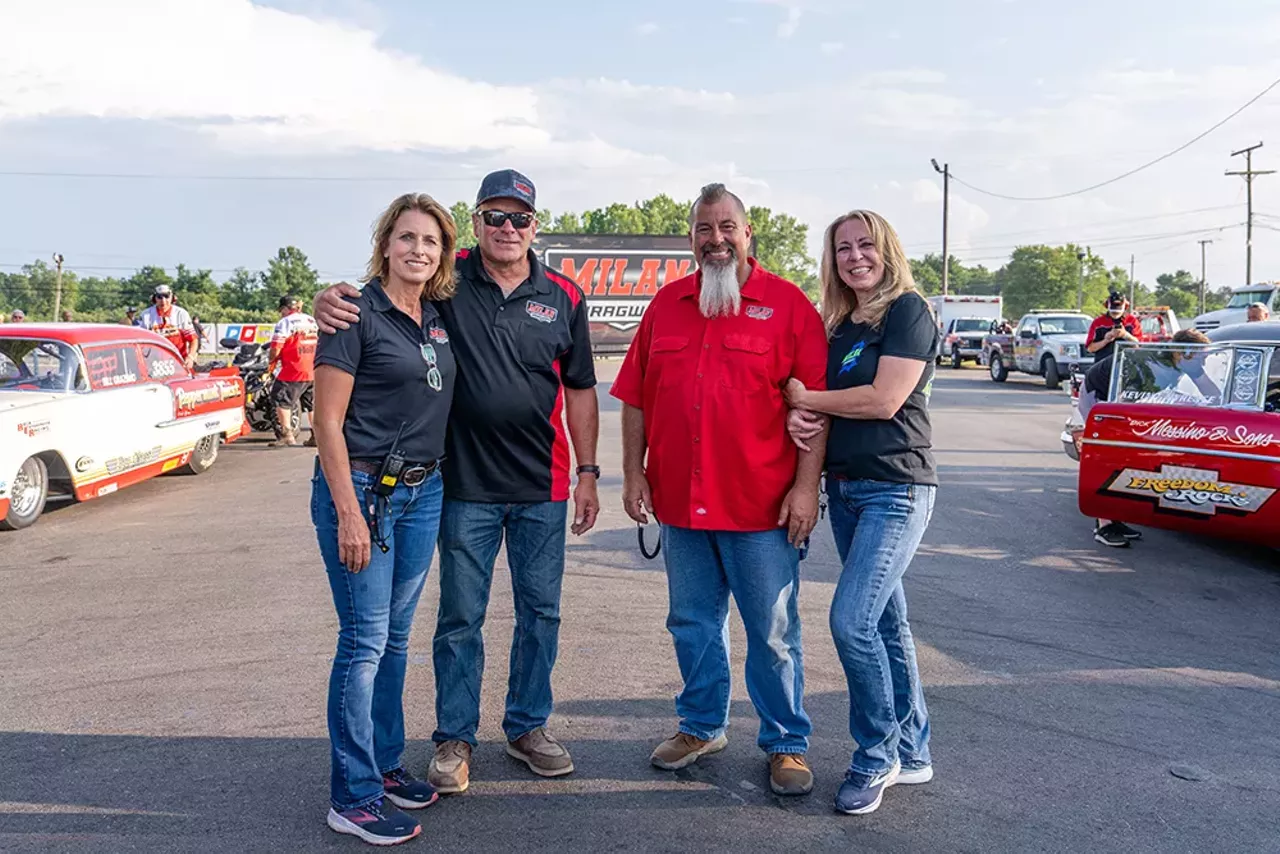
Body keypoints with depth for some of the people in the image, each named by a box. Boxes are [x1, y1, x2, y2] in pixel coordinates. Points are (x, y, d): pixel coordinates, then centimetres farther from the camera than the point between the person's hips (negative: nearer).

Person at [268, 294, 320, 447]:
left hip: (294, 371, -7)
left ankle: (287, 436, -3)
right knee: (313, 403, 16)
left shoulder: (284, 323, -7)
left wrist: (271, 362, 6)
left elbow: (275, 348, -12)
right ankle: (316, 436, 17)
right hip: (315, 371, 7)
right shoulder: (312, 320, 13)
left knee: (282, 400, 3)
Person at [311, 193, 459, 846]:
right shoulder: (358, 313, -10)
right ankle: (353, 797, 11)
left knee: (395, 638, 15)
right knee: (364, 640, -2)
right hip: (361, 488, -7)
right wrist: (349, 513, -18)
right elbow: (327, 420, -12)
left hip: (423, 491, 7)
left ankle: (385, 766, 30)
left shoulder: (438, 318, 10)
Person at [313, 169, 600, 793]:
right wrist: (330, 298, -24)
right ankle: (454, 737, 26)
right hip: (466, 484, -2)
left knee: (540, 611, 13)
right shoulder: (447, 280, -3)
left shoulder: (563, 296, 3)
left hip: (542, 486, 2)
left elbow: (580, 389, 7)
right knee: (460, 617, 9)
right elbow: (374, 294, 1)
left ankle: (528, 727, 31)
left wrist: (587, 472, 4)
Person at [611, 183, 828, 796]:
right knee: (693, 623, 17)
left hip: (761, 505, -4)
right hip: (679, 501, 4)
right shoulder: (666, 304, 9)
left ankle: (786, 743, 24)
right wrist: (633, 472, 6)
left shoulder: (788, 304, -3)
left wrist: (806, 486, -11)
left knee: (773, 633, 6)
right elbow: (636, 396, 11)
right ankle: (702, 725, 36)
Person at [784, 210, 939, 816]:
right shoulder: (838, 323, 15)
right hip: (845, 487, 8)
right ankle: (912, 752, 26)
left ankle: (878, 756, 5)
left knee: (852, 620, -14)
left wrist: (805, 397, -8)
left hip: (896, 488, -8)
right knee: (886, 622, 13)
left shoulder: (908, 311, -8)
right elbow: (826, 399, 16)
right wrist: (800, 417, -7)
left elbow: (884, 400, -18)